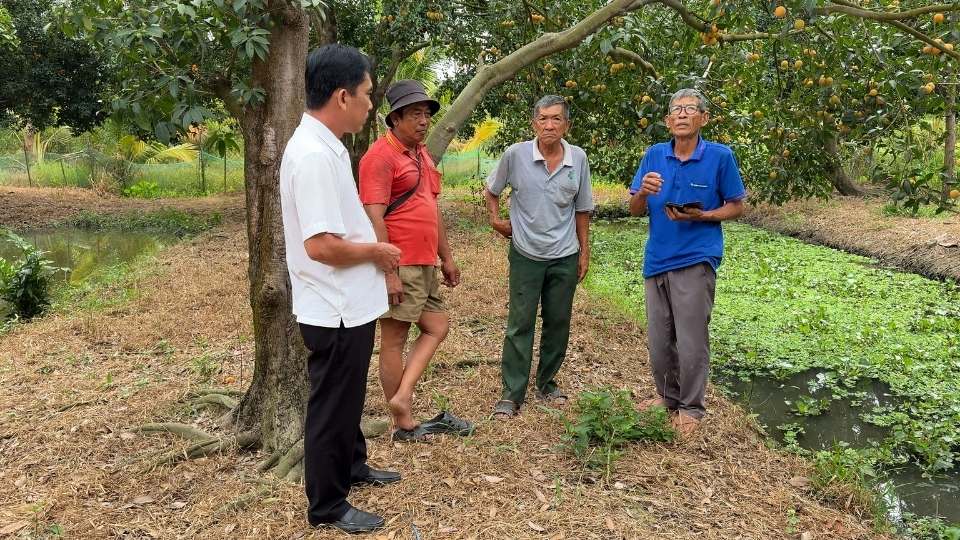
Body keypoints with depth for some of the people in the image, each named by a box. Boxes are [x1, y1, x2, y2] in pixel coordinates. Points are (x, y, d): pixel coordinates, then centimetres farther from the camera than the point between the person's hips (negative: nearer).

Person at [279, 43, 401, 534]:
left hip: (349, 304, 10)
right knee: (332, 407, 7)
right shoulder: (314, 154, -25)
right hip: (336, 310, -10)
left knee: (348, 398, 25)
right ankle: (327, 506, 25)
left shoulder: (324, 145, 8)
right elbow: (321, 245, -29)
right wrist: (377, 251, -15)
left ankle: (352, 466, 46)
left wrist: (373, 247, 7)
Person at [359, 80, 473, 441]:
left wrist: (446, 257, 19)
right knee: (394, 340, 1)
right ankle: (404, 424, 10)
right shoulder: (381, 156, -12)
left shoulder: (421, 154, 16)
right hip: (399, 266, -10)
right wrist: (388, 272, -22)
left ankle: (401, 397, 13)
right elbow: (374, 219, -19)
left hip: (424, 264, 10)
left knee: (437, 327, 13)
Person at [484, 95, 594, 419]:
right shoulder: (515, 155, -8)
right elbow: (492, 190, 10)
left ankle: (547, 383, 29)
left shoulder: (578, 159, -2)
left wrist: (584, 252, 7)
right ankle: (512, 395, 7)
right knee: (520, 325, -1)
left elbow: (582, 210, 7)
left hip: (565, 257, 3)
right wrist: (495, 219, -2)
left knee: (558, 323, 12)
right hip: (526, 255, -2)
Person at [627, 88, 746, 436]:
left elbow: (736, 207, 1)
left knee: (691, 342, 0)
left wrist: (700, 216, -16)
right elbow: (635, 211, 7)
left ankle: (691, 408, 18)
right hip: (656, 260, 4)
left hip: (695, 260, -4)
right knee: (658, 341, 13)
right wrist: (644, 192, -16)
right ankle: (667, 396, 33)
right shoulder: (654, 156, 5)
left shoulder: (720, 156, -5)